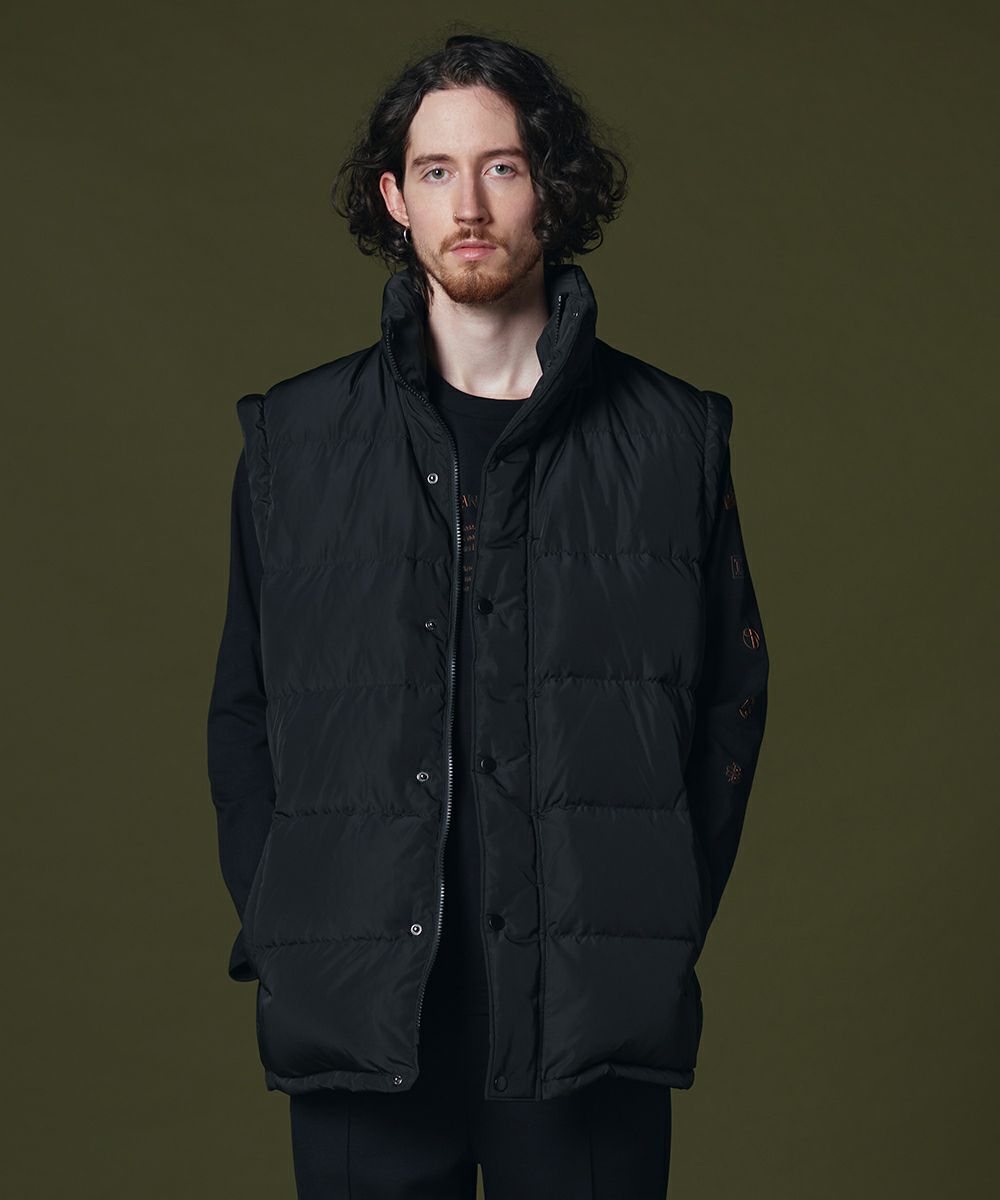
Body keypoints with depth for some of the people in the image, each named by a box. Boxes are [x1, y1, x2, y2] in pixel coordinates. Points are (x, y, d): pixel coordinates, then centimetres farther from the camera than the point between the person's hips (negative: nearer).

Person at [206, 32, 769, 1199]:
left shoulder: (672, 436, 5)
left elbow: (731, 698, 7)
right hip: (357, 1018, 1)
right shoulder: (294, 436, 7)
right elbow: (241, 715, 9)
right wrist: (276, 935, 1)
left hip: (594, 1024, 0)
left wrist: (664, 932, 0)